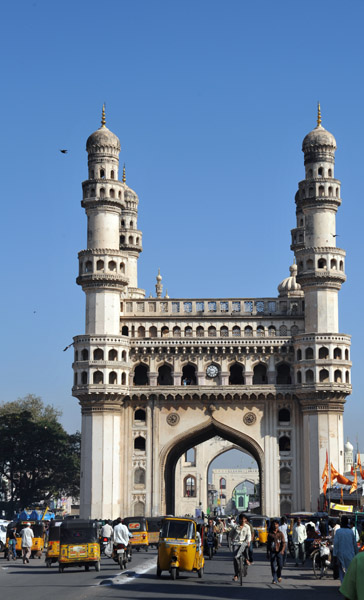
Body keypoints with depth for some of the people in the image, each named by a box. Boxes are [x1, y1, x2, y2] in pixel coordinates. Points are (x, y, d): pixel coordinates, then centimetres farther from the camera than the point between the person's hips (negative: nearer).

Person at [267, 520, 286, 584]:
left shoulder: (280, 533, 7)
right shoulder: (270, 534, 9)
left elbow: (283, 543, 2)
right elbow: (268, 544, 13)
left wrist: (282, 550, -14)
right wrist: (268, 553, 10)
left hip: (279, 552, -1)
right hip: (272, 552, 1)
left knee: (280, 565, -7)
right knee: (273, 566, -4)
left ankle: (279, 576, 21)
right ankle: (275, 579, 1)